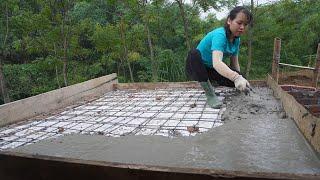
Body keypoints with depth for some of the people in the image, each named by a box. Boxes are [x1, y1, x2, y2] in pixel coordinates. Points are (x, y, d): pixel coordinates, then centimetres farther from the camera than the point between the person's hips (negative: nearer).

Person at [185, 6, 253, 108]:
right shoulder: (219, 35, -27)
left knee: (236, 77, -20)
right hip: (197, 69, -5)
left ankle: (208, 83, 10)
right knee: (194, 54, -38)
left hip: (212, 71, 5)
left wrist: (240, 79, -7)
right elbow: (216, 63, -44)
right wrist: (236, 77, -57)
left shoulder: (237, 39, -3)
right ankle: (210, 95, -24)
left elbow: (234, 63, 5)